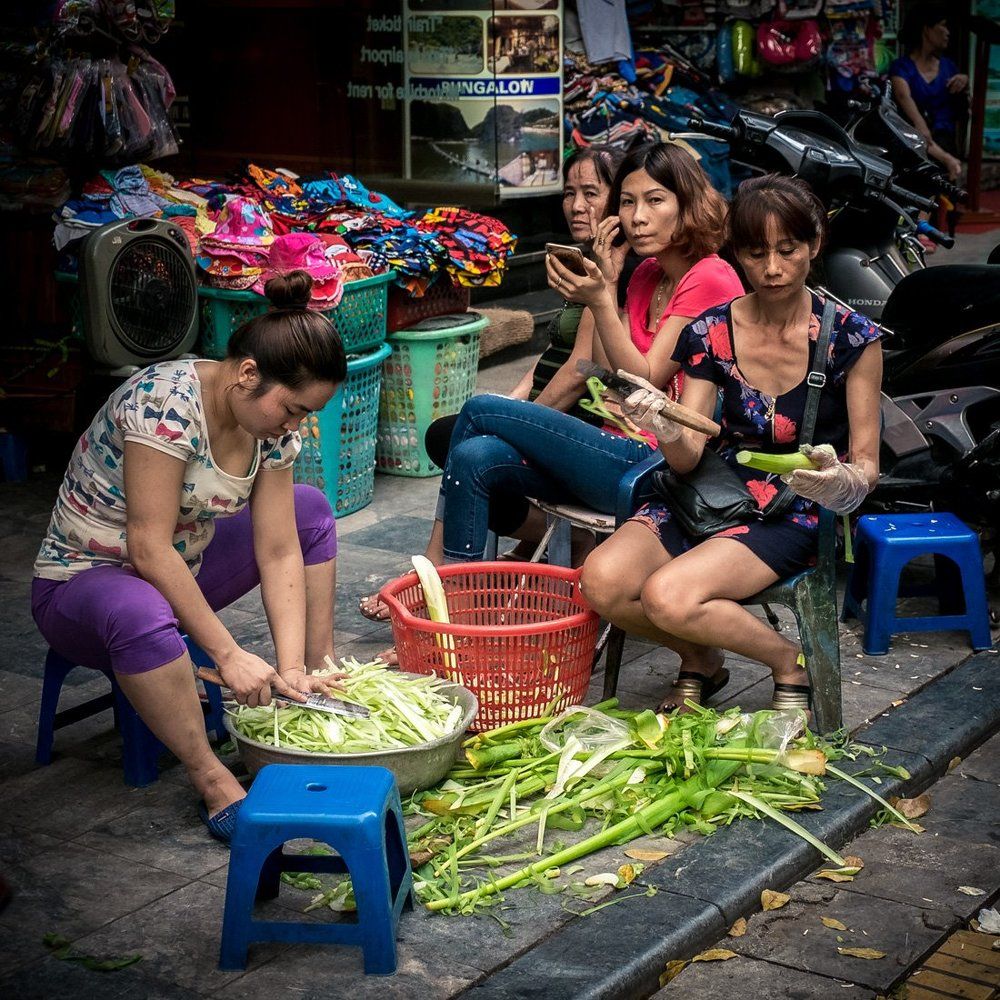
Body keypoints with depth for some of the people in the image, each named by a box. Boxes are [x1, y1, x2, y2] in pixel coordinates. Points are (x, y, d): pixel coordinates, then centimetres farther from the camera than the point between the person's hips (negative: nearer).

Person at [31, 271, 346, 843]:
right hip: (82, 582, -8)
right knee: (141, 613, -42)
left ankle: (321, 689, 6)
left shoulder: (272, 423, -6)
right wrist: (229, 654, -31)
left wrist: (292, 669, -19)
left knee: (310, 512, 5)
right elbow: (149, 547, -32)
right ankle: (215, 785, -28)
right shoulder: (165, 401, -30)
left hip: (180, 570, 8)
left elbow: (278, 553, -8)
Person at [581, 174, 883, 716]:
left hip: (797, 513, -4)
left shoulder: (851, 339, -7)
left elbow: (866, 463, -4)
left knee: (667, 595, -29)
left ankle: (791, 662, -2)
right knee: (601, 580, -23)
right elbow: (689, 458, -4)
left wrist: (841, 483, -29)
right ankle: (701, 660, 7)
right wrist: (665, 428, -28)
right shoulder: (710, 332, 0)